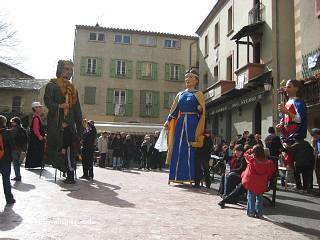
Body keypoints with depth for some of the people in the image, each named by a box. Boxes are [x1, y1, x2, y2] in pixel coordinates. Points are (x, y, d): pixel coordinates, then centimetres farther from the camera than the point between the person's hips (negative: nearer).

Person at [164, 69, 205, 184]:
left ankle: (190, 176, 1)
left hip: (192, 124, -4)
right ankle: (177, 176, 8)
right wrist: (168, 121, 2)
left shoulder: (198, 94, 6)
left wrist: (200, 109, -21)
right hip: (180, 123, 4)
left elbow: (202, 112, 0)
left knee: (191, 149, -5)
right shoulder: (180, 94, 18)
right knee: (178, 148, 1)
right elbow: (174, 110, 14)